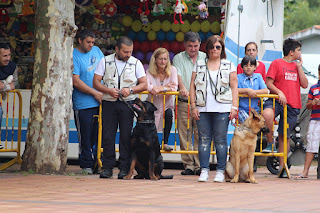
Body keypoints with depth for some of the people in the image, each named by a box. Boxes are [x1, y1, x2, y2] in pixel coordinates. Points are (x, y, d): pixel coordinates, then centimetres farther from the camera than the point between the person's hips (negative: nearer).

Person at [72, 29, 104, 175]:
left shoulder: (96, 51, 13)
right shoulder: (73, 56, -6)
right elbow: (76, 81, -12)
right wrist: (94, 93, -13)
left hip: (100, 102, 5)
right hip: (83, 104, -5)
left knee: (100, 134, 5)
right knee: (86, 136, -1)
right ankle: (87, 164, 7)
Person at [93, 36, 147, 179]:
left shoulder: (136, 63, 7)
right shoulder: (105, 61, 7)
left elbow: (144, 84, 6)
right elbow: (96, 82, 4)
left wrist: (131, 90, -11)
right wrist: (109, 90, -12)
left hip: (128, 103, 0)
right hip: (109, 103, 1)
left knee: (126, 136, -3)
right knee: (108, 136, -2)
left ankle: (124, 168, 2)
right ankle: (107, 167, 4)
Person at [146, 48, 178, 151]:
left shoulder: (172, 70, -3)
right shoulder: (150, 72, -5)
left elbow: (174, 88, -15)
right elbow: (146, 86, -24)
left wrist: (160, 89, -28)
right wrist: (166, 87, -25)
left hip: (167, 105, 0)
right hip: (153, 105, 0)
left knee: (169, 114, -33)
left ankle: (165, 142, -21)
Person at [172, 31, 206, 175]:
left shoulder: (205, 58, 14)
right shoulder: (178, 58, 9)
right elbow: (178, 75, -6)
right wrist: (182, 88, -25)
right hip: (184, 103, 0)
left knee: (200, 135, -4)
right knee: (184, 135, -2)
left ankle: (199, 165, -1)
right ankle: (188, 165, 3)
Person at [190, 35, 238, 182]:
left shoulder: (229, 66, 10)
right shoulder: (199, 65, 13)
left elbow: (234, 87, 7)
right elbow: (193, 86, 11)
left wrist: (234, 107, -2)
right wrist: (193, 106, 2)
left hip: (222, 109, -2)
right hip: (203, 108, 2)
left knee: (220, 140, -3)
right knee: (204, 139, -1)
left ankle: (220, 171, 1)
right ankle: (204, 170, 3)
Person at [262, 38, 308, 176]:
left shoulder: (296, 66, 19)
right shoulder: (277, 63, 2)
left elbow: (305, 84, 11)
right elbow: (269, 83, -2)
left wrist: (299, 67, 7)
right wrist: (279, 92, -17)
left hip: (293, 105, 5)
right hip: (276, 101, -5)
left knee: (284, 136, 6)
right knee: (267, 114, -38)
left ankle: (282, 166, 13)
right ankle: (270, 143, -19)